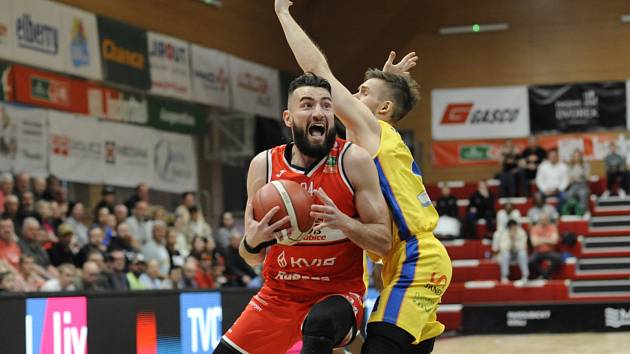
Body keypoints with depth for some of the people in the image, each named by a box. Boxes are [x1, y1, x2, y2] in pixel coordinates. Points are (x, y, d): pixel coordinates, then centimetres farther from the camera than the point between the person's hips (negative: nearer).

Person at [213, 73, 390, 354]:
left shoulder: (353, 160, -11)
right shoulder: (263, 165, -3)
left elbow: (384, 243, -10)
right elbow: (252, 258, 3)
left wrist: (342, 222, -29)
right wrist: (253, 241, -21)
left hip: (339, 292, -4)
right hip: (279, 294, 4)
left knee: (320, 323, -36)